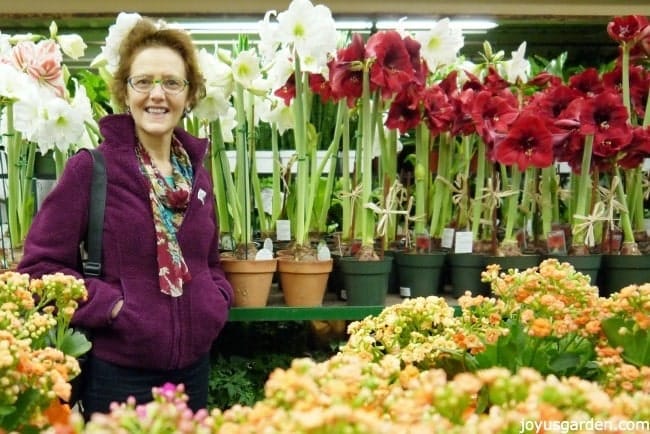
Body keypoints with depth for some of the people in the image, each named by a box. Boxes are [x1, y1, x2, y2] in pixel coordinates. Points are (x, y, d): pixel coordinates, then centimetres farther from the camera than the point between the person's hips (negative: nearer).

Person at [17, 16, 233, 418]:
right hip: (118, 372, -5)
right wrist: (111, 305, -18)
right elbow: (40, 265, -10)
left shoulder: (198, 174, 6)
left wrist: (218, 298, -1)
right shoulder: (89, 168, -10)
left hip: (193, 367, 6)